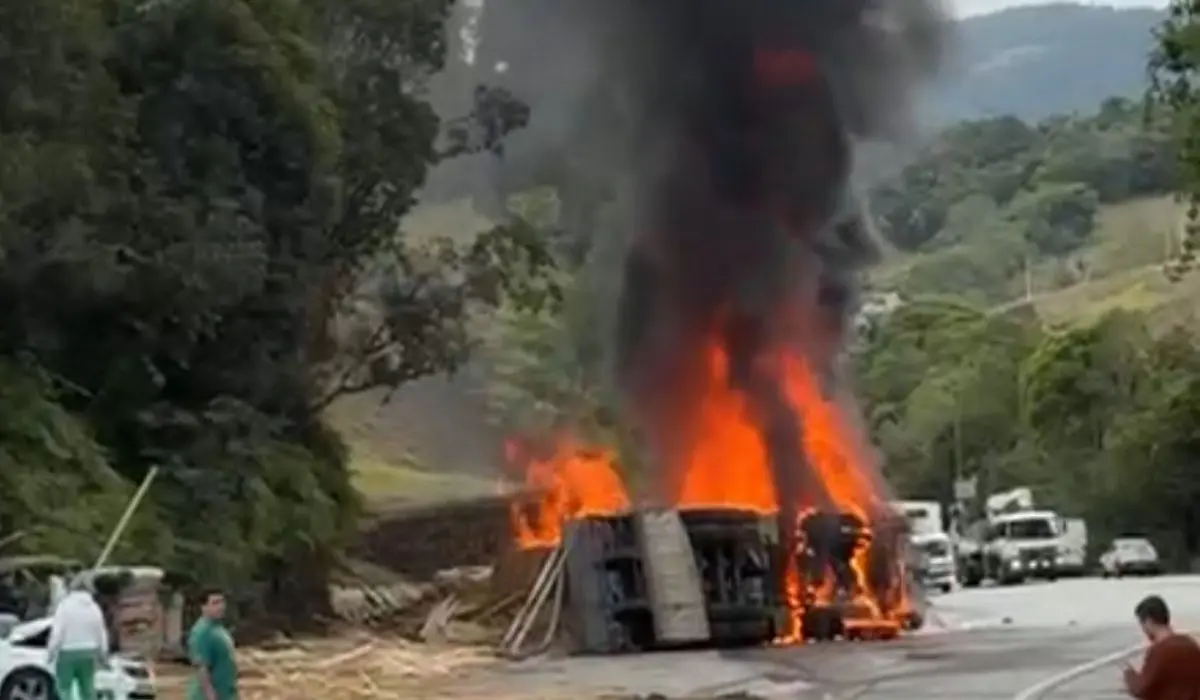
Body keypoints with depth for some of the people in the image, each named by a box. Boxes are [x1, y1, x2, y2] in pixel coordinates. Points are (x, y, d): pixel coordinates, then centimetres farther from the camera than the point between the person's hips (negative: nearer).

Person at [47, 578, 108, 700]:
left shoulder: (65, 606, -8)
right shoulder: (94, 607, 6)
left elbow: (57, 632, -13)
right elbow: (101, 633, 10)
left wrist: (51, 652, -6)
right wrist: (102, 654, 21)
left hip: (67, 653, -4)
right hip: (88, 653, 4)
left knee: (64, 687, 1)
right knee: (88, 689, 9)